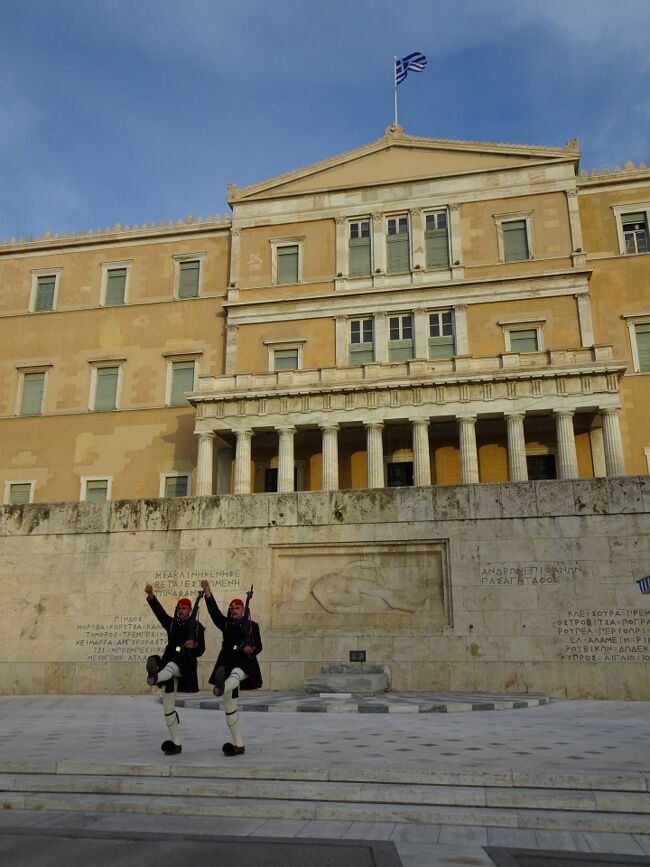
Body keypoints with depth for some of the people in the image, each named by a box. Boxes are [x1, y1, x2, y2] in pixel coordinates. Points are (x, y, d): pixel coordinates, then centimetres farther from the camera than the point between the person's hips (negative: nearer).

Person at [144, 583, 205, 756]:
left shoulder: (197, 627, 6)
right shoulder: (172, 623, 14)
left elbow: (200, 650, 5)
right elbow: (159, 611, -3)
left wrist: (193, 646, -19)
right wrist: (151, 595, -19)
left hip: (185, 664, -4)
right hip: (169, 662, 4)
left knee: (171, 666, -41)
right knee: (168, 706, 1)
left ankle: (155, 678, -77)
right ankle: (176, 744, 10)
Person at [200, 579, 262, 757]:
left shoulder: (252, 625, 8)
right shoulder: (226, 623, 13)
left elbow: (258, 646, 5)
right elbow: (214, 610, -1)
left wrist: (251, 649, -19)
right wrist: (207, 591, -14)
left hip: (245, 663, -4)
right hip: (227, 663, 4)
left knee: (235, 673, -41)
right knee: (229, 707, 3)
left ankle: (222, 687, -77)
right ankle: (238, 744, 11)